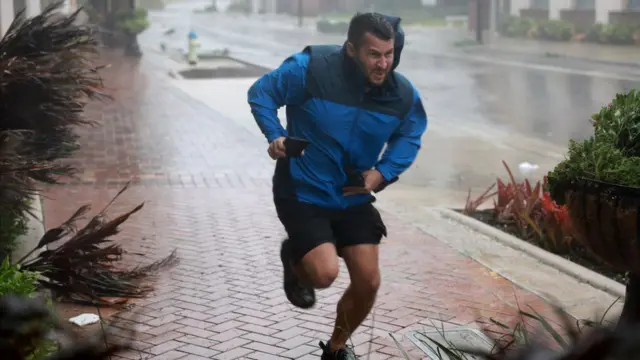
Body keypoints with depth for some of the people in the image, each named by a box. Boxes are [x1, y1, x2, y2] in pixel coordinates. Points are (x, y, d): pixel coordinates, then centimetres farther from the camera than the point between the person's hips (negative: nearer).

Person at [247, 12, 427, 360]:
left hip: (353, 198, 5)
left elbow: (409, 136, 9)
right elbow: (261, 93, -8)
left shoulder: (403, 94, -11)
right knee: (325, 273, -21)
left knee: (368, 283, 3)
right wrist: (275, 135, -22)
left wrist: (383, 172, -7)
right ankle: (294, 259, 19)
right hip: (303, 193, -4)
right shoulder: (310, 69, -23)